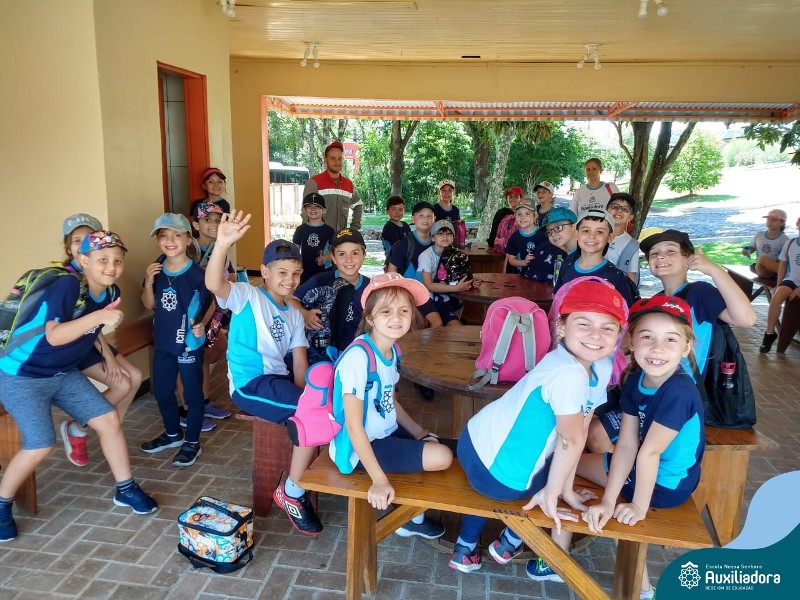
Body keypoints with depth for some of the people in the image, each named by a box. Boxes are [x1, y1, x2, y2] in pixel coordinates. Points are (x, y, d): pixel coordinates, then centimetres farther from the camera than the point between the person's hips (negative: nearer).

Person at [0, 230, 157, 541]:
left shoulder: (108, 294, -3)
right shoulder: (67, 286, -26)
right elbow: (54, 336, -35)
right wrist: (99, 316, -43)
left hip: (63, 373, 7)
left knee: (109, 419, 1)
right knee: (40, 445, -14)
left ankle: (126, 489, 18)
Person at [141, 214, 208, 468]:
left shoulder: (197, 274, -17)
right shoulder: (156, 271, -1)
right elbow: (149, 305, 6)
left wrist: (202, 325, -26)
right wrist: (149, 282, -11)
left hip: (190, 343, -6)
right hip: (163, 343, 6)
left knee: (192, 393, 8)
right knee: (161, 391, 20)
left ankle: (192, 443, 25)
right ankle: (173, 434, 41)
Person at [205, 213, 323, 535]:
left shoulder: (293, 315, 16)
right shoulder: (247, 296, -4)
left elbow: (299, 361, 10)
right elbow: (213, 284, -26)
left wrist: (302, 396, -6)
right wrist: (223, 244, -44)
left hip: (278, 380, 8)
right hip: (250, 384, -8)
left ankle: (300, 485, 13)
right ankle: (292, 492, -3)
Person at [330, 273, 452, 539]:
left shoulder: (393, 351, 1)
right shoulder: (358, 356, -27)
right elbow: (354, 425, -27)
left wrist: (418, 431, 7)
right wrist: (379, 480, -27)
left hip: (386, 434, 9)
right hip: (360, 447, -9)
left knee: (441, 445, 18)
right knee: (442, 457, -17)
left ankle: (415, 517, 32)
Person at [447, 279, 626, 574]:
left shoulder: (602, 366, -2)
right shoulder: (568, 374, -30)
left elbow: (577, 431, 2)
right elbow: (571, 440, -23)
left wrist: (566, 488, 6)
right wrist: (552, 494, -10)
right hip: (496, 473, -9)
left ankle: (465, 549, 53)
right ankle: (509, 543, 35)